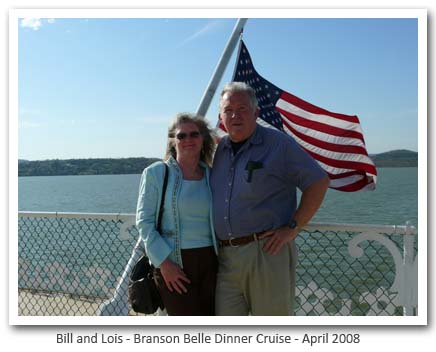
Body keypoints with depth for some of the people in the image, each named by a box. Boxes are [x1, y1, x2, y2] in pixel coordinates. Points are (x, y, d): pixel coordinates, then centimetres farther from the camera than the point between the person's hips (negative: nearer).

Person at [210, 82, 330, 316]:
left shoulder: (278, 143, -3)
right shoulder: (218, 149, 13)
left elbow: (318, 182, -4)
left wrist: (293, 228, -10)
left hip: (267, 252, -5)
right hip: (225, 257, 5)